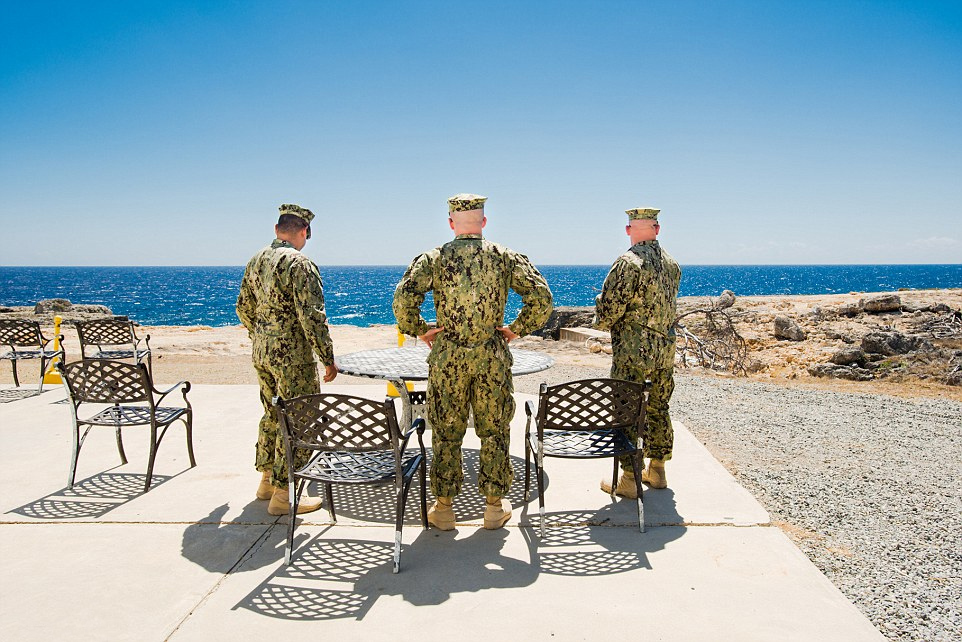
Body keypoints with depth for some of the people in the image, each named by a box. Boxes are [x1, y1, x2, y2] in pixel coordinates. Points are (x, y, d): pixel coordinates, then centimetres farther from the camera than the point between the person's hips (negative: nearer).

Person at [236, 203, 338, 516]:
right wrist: (328, 358, -15)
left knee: (273, 414, 21)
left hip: (261, 352, 8)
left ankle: (267, 478, 33)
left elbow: (244, 308, 17)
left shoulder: (256, 260, 9)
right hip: (292, 355, -8)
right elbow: (312, 316, -21)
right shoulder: (299, 263, -16)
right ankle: (283, 494, 7)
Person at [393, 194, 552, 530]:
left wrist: (419, 330, 1)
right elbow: (541, 296, -6)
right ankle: (495, 506, 21)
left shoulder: (433, 258, -2)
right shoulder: (506, 257, 1)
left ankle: (443, 507, 19)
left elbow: (403, 298, -14)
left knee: (446, 433, 10)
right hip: (493, 357, 1)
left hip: (447, 356, 0)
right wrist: (517, 328, 4)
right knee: (494, 432, 12)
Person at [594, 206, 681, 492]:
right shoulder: (672, 263, 8)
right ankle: (657, 470, 28)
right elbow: (668, 304, 13)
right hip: (666, 349, 7)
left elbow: (609, 309, -16)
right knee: (658, 408, 17)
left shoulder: (628, 263, -15)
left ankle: (629, 479, 8)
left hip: (632, 351, -7)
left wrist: (602, 322, 5)